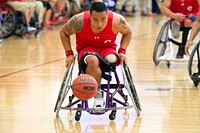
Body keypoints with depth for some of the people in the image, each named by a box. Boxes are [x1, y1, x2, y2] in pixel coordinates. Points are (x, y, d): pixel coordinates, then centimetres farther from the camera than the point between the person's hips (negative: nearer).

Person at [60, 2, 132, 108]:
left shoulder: (116, 20, -23)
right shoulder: (80, 21, -25)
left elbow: (128, 33, 1)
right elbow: (63, 32, -4)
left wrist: (122, 51, -11)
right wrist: (69, 54, -12)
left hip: (107, 48, 1)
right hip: (86, 49, -1)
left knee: (111, 59, -36)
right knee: (93, 60, -38)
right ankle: (98, 95, -24)